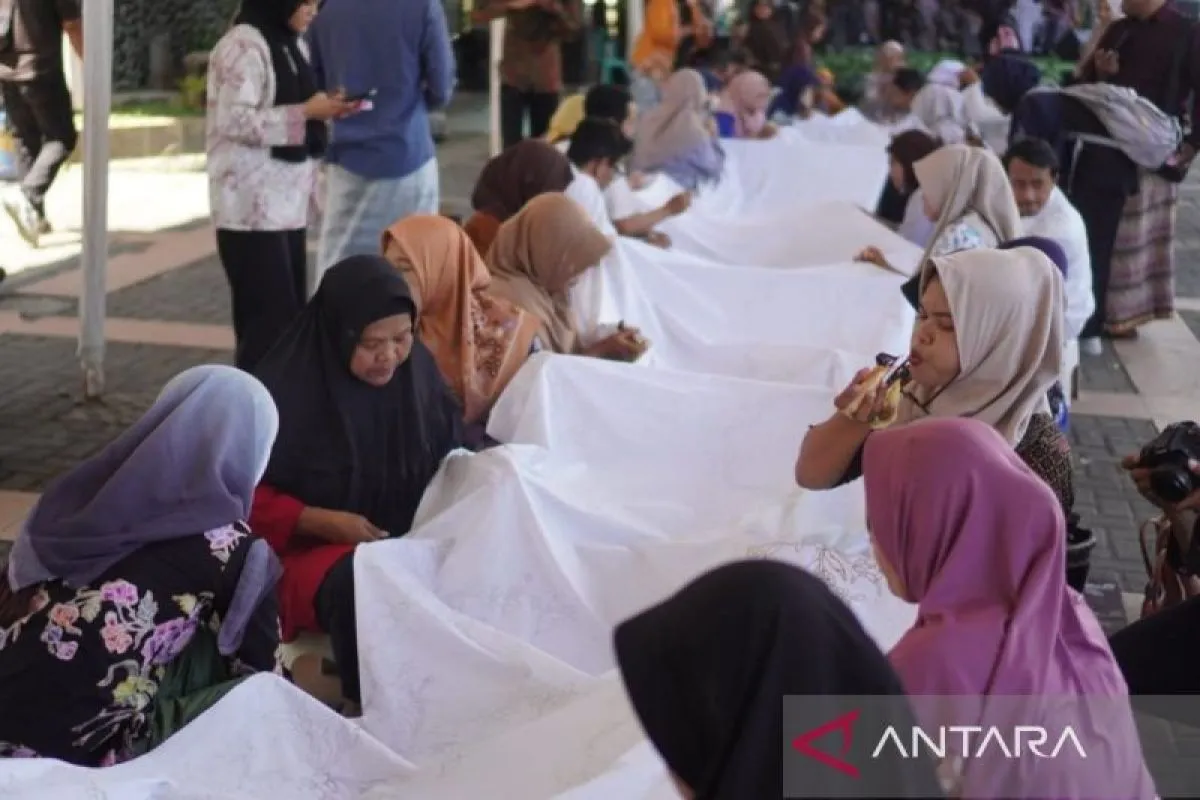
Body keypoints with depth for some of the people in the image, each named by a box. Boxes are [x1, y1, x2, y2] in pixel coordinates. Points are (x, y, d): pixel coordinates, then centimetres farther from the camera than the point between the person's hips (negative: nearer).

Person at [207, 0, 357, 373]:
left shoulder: (293, 45, 15)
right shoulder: (244, 46, -13)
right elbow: (234, 120, -21)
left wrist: (324, 108, 4)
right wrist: (306, 112, -20)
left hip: (287, 202, 9)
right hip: (252, 206, -9)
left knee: (291, 314, 10)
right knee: (270, 316, -9)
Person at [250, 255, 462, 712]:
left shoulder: (419, 369, 0)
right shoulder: (287, 391, -14)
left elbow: (449, 454, 14)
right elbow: (248, 496, -8)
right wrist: (324, 521, -21)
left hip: (416, 542, 4)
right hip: (313, 547, -4)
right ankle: (368, 708, -17)